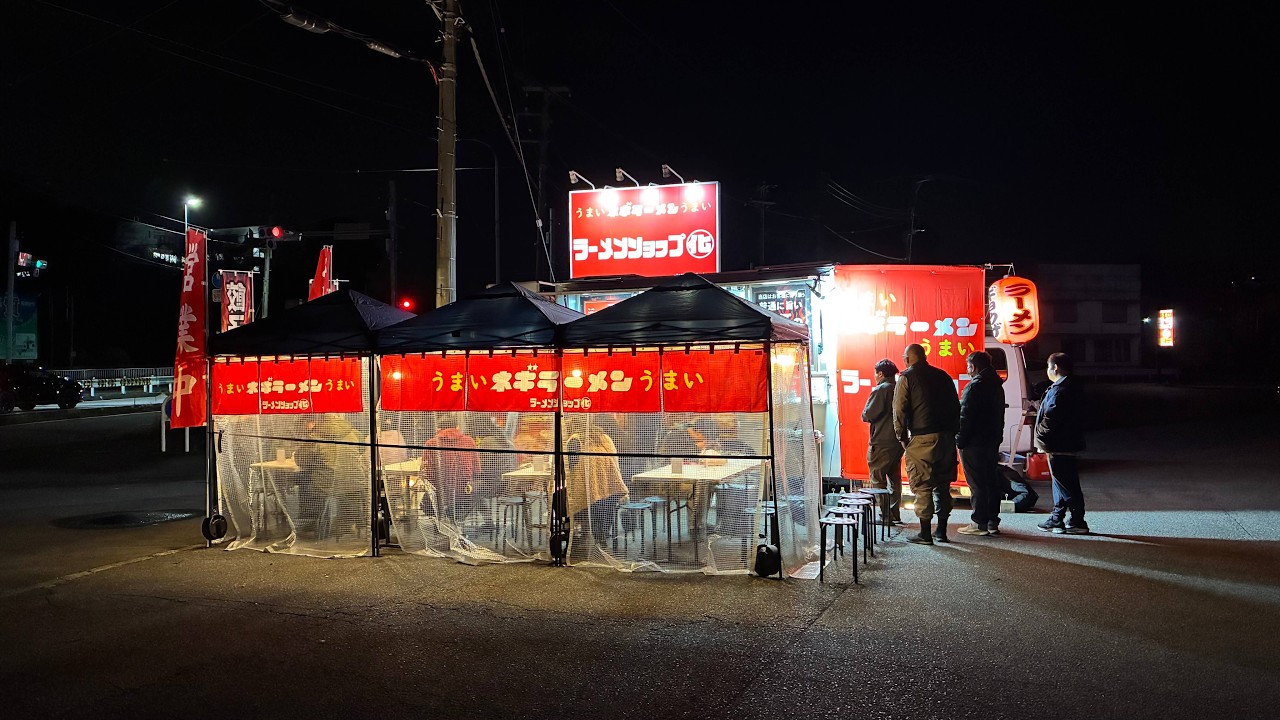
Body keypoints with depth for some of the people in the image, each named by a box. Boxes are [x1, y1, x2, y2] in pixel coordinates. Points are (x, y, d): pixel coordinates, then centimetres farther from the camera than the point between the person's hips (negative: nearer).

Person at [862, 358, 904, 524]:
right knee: (895, 478, 14)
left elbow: (867, 416, -14)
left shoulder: (880, 390, -13)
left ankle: (886, 516, -4)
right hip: (898, 441, 8)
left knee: (878, 480, -1)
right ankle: (895, 515, 18)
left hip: (881, 443, -8)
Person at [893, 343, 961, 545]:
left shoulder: (906, 378, -2)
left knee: (922, 486, -1)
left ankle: (925, 534, 1)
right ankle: (942, 531, 18)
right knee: (942, 485, 13)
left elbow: (899, 410, -7)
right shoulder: (942, 376, 14)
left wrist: (902, 437, 1)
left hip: (921, 438, -6)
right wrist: (952, 432, 17)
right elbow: (955, 406, 14)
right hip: (946, 437, 6)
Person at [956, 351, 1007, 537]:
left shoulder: (974, 387, -15)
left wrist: (960, 441, -12)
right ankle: (992, 522, 15)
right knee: (992, 481, 11)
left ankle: (980, 523, -3)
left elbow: (965, 417, -17)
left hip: (974, 444, -9)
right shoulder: (996, 386, 14)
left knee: (977, 484, -5)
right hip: (992, 442, 9)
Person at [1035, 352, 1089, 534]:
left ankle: (1076, 522, -3)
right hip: (1068, 443, 11)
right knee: (1062, 483, 16)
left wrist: (1040, 436, -11)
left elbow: (1051, 419, -23)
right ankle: (1057, 519, 24)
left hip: (1058, 445, -11)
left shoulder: (1059, 390, -19)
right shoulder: (1072, 388, 15)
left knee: (1065, 485, -6)